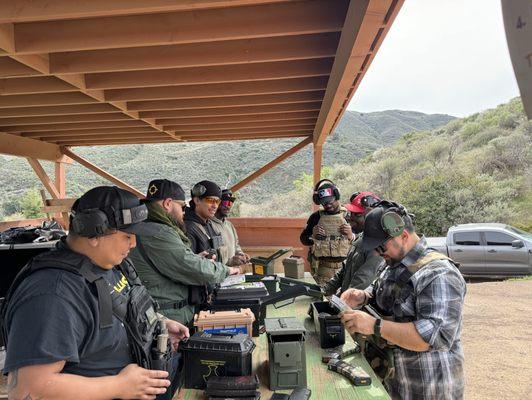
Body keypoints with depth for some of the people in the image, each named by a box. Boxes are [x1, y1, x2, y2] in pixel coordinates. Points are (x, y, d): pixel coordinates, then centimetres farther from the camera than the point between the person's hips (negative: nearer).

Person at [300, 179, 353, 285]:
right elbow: (303, 239, 13)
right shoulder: (316, 217, 7)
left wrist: (351, 236, -11)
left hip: (346, 268, 0)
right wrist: (313, 236, -6)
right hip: (324, 268, 1)